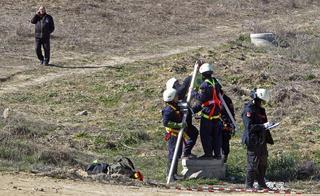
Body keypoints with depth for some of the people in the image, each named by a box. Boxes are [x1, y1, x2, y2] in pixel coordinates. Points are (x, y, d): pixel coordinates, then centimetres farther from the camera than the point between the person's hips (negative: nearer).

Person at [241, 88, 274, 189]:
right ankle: (249, 185, 0)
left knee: (263, 163, 13)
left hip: (262, 141, 9)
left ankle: (262, 184, 22)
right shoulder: (248, 110, -13)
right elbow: (249, 126, -21)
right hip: (253, 141, -9)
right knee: (253, 163, -6)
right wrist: (262, 126, -25)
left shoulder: (261, 110, 15)